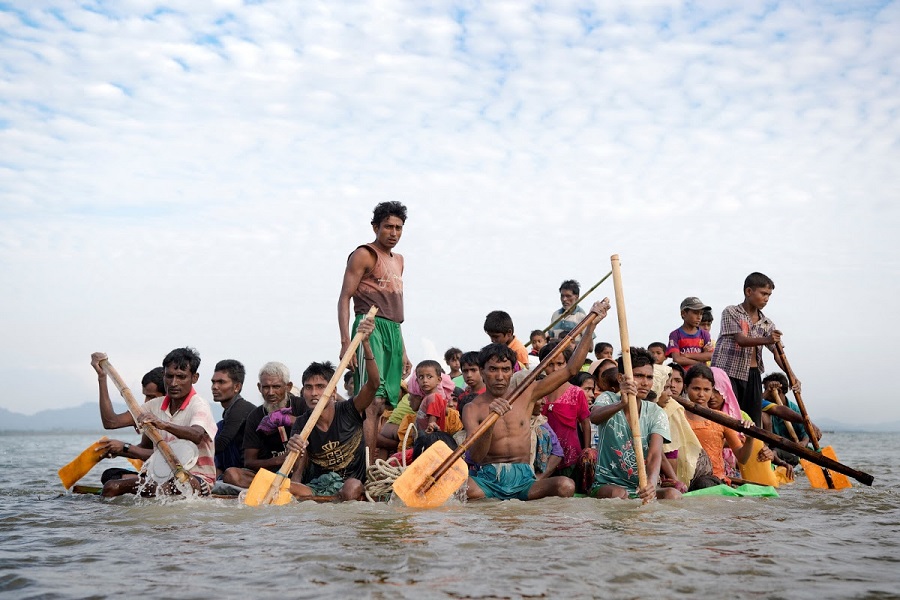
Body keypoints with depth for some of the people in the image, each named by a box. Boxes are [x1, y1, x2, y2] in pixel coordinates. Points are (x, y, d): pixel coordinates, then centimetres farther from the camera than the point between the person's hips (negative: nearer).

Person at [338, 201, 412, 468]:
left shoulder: (398, 260, 23)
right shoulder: (364, 255, -1)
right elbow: (344, 298, -7)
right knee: (372, 401, -18)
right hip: (370, 328, -8)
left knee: (382, 405, 6)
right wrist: (346, 342, -18)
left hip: (393, 332, 8)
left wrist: (403, 349, 23)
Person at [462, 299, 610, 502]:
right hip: (487, 478, -4)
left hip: (523, 478, 4)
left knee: (566, 486, -29)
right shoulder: (473, 409, 2)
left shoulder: (526, 395, 12)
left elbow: (571, 369, 13)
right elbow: (476, 456, -12)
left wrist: (591, 325, 9)